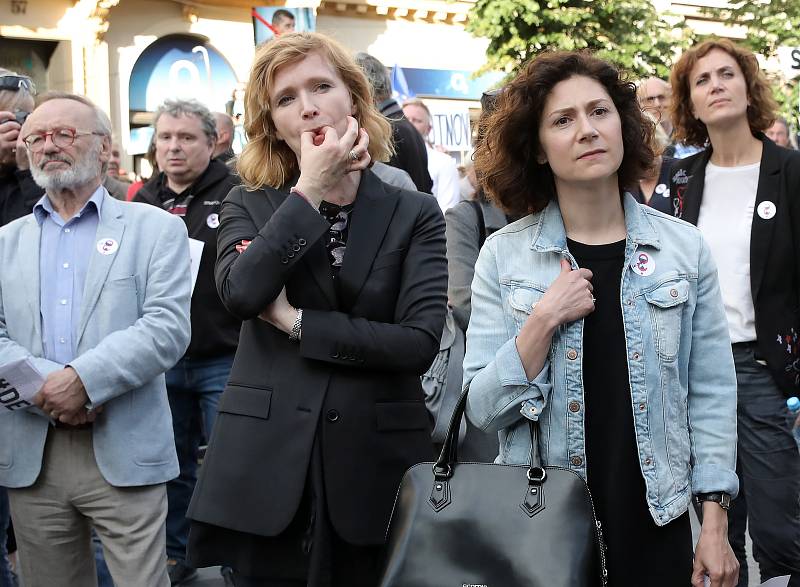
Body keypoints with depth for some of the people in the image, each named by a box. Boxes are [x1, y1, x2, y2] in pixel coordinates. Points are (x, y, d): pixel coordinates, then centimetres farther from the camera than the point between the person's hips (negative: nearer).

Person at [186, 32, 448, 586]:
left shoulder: (415, 213, 2)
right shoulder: (249, 206, 6)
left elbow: (421, 341, -10)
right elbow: (240, 292, -15)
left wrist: (297, 323, -9)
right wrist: (310, 188, -14)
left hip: (377, 462, 0)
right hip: (266, 462, 1)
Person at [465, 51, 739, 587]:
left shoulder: (684, 247, -3)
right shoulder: (503, 255, -6)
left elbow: (711, 391, 0)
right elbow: (483, 410, -8)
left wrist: (715, 523, -2)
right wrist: (544, 320, -20)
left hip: (655, 522, 1)